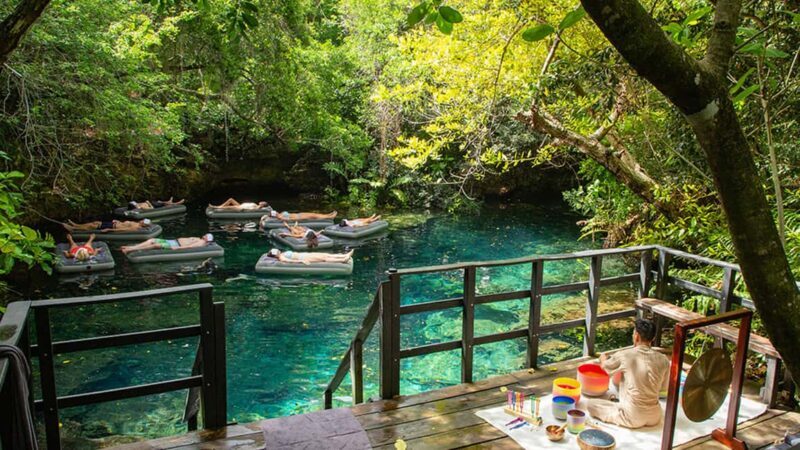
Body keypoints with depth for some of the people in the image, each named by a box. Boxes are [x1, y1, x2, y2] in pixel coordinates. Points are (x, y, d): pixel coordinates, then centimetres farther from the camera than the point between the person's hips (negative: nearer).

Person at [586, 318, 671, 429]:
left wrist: (603, 358, 32)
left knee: (591, 404, 11)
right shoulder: (663, 360, -4)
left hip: (633, 418, -5)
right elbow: (663, 387, 11)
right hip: (654, 418, 5)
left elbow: (604, 366, 9)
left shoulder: (625, 356, -12)